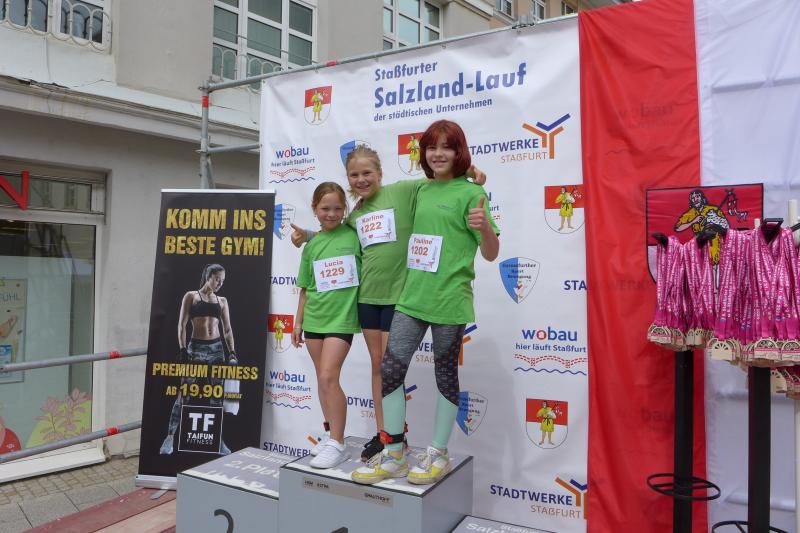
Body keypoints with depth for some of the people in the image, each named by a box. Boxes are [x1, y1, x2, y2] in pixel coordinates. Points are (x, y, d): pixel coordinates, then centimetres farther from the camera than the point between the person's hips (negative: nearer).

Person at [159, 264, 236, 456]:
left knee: (217, 395, 5)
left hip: (217, 349, 3)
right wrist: (182, 349, -10)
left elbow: (227, 329, 12)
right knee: (184, 394, -3)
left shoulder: (222, 301, 13)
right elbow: (182, 325, -1)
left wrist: (232, 352, 2)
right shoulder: (191, 296, 4)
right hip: (195, 348, -3)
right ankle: (170, 437, 7)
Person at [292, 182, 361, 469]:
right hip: (314, 318, 5)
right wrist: (298, 322, 13)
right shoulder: (312, 245, 7)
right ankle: (332, 434, 27)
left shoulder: (354, 235, -3)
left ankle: (337, 444, 1)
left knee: (328, 378, -11)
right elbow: (305, 288, 12)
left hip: (341, 318, -5)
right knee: (323, 379, 12)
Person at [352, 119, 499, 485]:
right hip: (411, 297, 6)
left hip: (449, 300, -6)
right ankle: (393, 455, 16)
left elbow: (491, 254, -8)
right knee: (390, 369, 1)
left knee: (445, 374, 8)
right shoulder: (422, 190, 12)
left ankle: (438, 455, 25)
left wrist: (485, 225, -30)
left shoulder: (470, 192, -6)